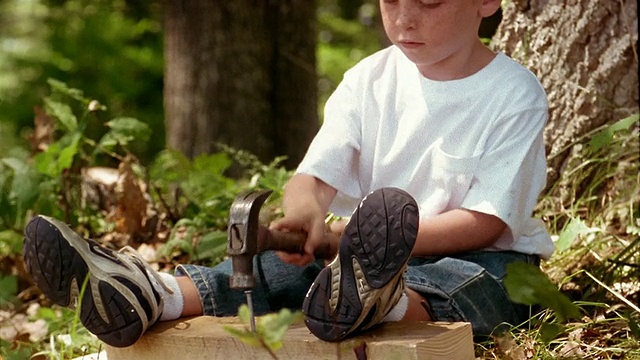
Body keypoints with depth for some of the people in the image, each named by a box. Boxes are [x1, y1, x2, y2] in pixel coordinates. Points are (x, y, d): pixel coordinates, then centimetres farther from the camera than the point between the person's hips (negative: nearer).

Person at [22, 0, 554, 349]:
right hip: (387, 254, 5)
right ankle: (150, 295, -47)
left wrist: (375, 236, -27)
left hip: (483, 259, -4)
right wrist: (304, 214, -32)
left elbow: (487, 222, -15)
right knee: (284, 264, -22)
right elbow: (315, 174, -6)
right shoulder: (369, 80, 5)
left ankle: (374, 298, -74)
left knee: (470, 279, -39)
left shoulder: (515, 95, -8)